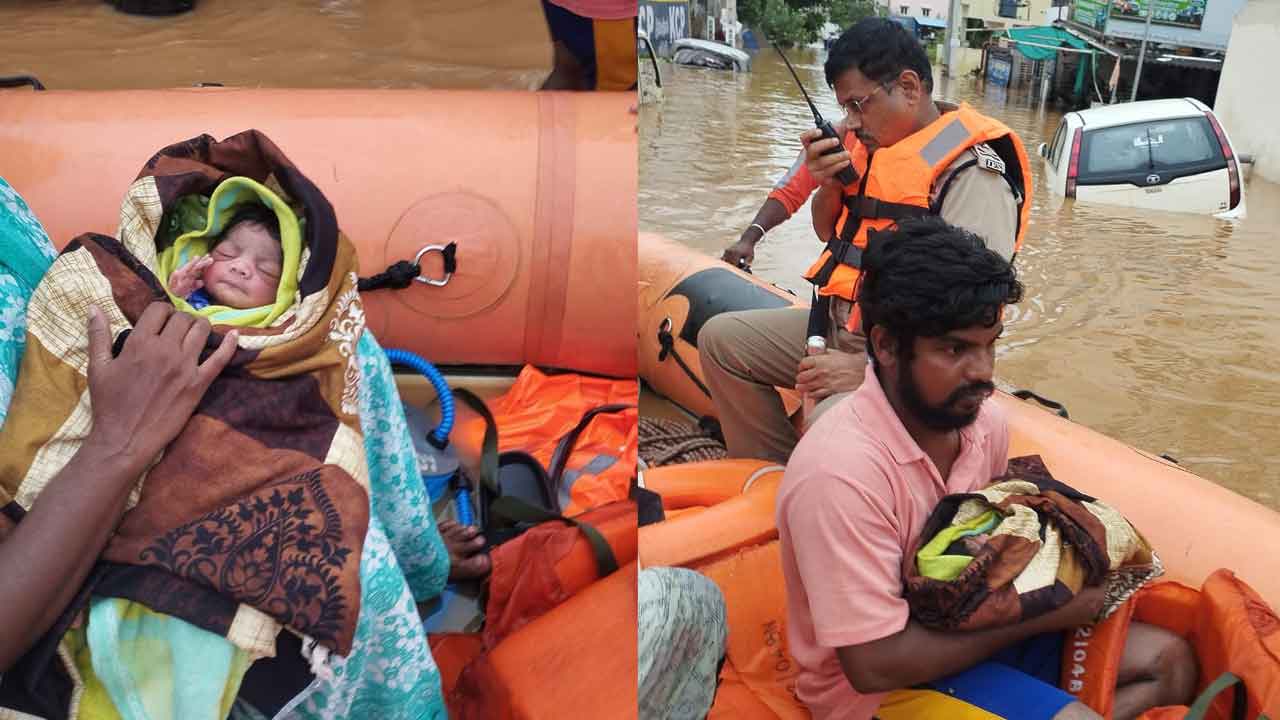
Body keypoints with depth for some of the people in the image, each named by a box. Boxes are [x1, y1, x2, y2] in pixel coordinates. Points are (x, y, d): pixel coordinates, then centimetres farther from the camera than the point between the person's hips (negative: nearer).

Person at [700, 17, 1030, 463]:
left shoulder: (971, 170, -19)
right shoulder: (873, 145, 6)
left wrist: (868, 368, -29)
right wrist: (829, 187, -4)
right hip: (838, 326, 9)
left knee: (834, 418, -37)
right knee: (720, 338, 8)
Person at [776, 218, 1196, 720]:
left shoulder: (985, 422, -5)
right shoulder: (841, 471, -31)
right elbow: (874, 664, -28)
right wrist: (1037, 615, -19)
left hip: (973, 630, 8)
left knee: (1169, 660, 4)